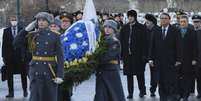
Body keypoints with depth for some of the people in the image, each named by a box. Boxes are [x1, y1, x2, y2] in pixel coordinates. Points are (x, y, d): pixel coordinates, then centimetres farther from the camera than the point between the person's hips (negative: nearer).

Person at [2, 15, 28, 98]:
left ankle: (25, 90, 18)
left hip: (21, 55, -1)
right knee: (9, 75, 1)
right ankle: (11, 92, 7)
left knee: (23, 74, 5)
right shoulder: (6, 31, 8)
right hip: (10, 56, 1)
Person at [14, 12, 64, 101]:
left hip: (50, 71, -1)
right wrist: (26, 29, -4)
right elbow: (16, 42, 2)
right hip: (35, 71, 1)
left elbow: (60, 57, -4)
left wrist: (60, 75, -12)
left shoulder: (55, 36, -1)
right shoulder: (32, 36, 7)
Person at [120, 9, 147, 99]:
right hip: (127, 55, 3)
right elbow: (121, 42, 8)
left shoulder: (141, 28, -2)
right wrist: (121, 55, 2)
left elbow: (144, 42, -4)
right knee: (129, 74, 6)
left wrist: (144, 55, -9)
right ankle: (130, 92, 13)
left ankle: (142, 90, 23)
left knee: (140, 74, 6)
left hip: (138, 55, -3)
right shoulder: (124, 28, 8)